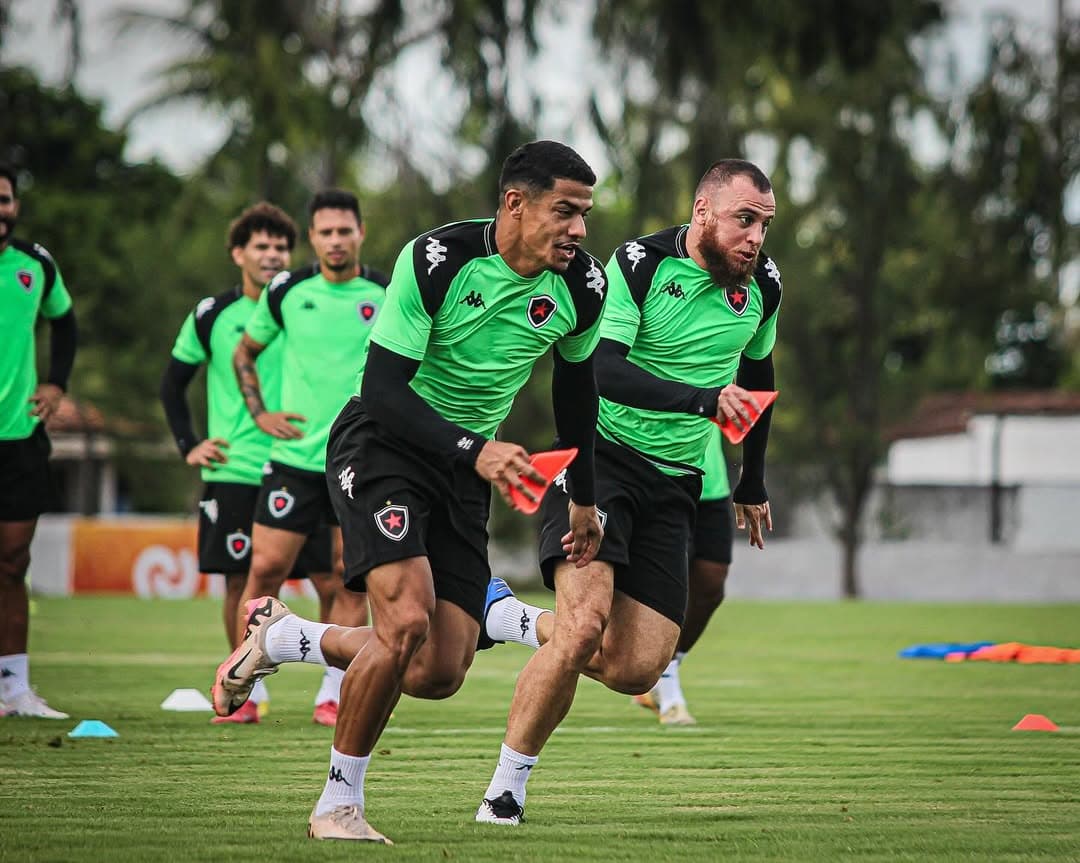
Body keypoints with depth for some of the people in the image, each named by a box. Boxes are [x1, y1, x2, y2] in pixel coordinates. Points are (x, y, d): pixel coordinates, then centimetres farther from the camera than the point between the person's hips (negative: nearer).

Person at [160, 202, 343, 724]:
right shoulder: (212, 316, 5)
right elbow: (173, 383, 15)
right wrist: (188, 445, 5)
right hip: (234, 472, 0)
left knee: (331, 583, -7)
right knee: (239, 583, 1)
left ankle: (333, 692, 0)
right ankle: (249, 692, 12)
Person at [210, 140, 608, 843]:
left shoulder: (583, 287, -6)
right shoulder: (434, 261, -22)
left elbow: (575, 383, 14)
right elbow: (384, 388, -23)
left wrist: (584, 498, 21)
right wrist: (473, 450, -35)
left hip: (467, 467, 6)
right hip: (382, 443, -6)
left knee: (440, 673, -4)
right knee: (407, 621, -25)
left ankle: (285, 638, 21)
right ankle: (339, 803, -8)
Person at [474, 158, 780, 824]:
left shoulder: (762, 286, 4)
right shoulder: (640, 264, -14)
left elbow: (756, 378, 23)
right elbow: (600, 369, -25)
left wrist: (753, 485, 30)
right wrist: (702, 399, -36)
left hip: (674, 485, 6)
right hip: (602, 456, -6)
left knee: (636, 669, -6)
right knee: (584, 625, -25)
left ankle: (516, 620, 21)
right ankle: (505, 789, -10)